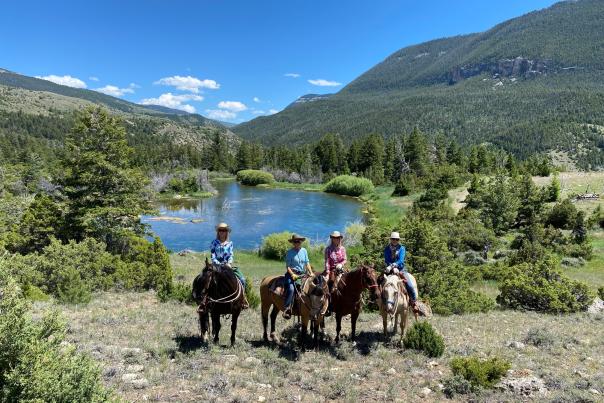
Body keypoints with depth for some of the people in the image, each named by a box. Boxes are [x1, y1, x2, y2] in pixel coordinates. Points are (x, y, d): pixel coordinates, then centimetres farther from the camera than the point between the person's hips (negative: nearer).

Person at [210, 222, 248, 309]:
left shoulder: (230, 243, 10)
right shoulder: (214, 243, 3)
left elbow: (231, 255, 3)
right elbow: (213, 258, -3)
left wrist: (229, 264, -16)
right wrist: (221, 265, -16)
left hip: (228, 266, 2)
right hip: (217, 266, -2)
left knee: (242, 279, -16)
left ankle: (242, 299, -1)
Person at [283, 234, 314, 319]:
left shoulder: (304, 251, 13)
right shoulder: (289, 252, -2)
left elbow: (307, 263, 15)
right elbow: (288, 266, -5)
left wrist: (311, 273, 3)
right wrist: (292, 275, -19)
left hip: (302, 274, 6)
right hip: (292, 274, -5)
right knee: (291, 288, -29)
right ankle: (287, 309, -27)